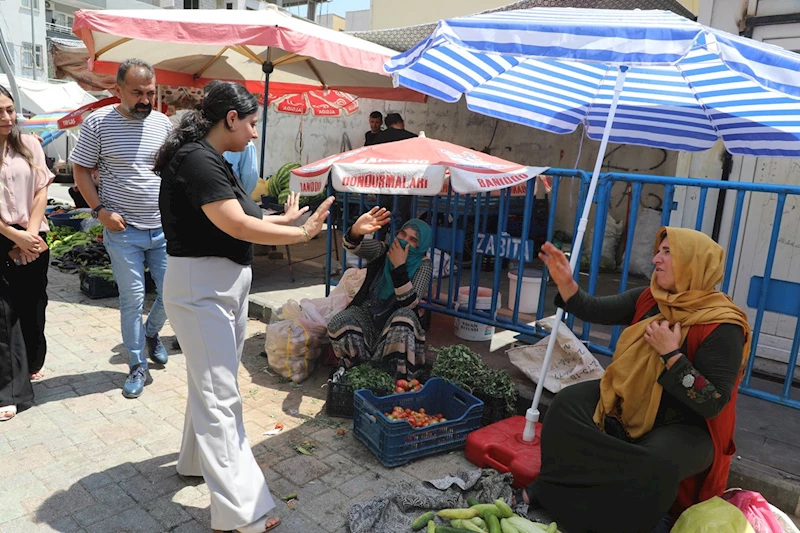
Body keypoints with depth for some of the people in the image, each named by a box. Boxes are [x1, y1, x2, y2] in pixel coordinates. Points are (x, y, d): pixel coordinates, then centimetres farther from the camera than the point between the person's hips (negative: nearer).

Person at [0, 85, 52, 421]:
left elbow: (41, 191, 2)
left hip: (34, 240, 3)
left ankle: (30, 366, 31)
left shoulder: (29, 145, 5)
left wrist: (30, 233, -6)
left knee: (33, 306, 12)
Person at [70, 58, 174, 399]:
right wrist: (100, 210, -10)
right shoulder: (98, 122, -6)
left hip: (163, 229, 3)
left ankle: (151, 333, 39)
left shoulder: (163, 123, 4)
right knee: (132, 298, 2)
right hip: (123, 231, -3)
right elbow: (81, 170, 0)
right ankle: (137, 366, 18)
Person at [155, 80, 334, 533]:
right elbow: (237, 226, -25)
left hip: (228, 284, 10)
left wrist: (282, 220, 17)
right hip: (201, 287, -10)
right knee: (218, 395, -7)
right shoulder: (198, 160, -19)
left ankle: (199, 459, 41)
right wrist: (302, 233, -19)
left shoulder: (213, 161, 12)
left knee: (214, 381, 22)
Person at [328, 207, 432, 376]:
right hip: (367, 312, 2)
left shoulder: (423, 264, -11)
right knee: (338, 323, -29)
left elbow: (410, 304, -23)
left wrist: (399, 267, -31)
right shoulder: (382, 250, -7)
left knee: (406, 317, -37)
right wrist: (356, 231, -53)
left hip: (396, 317, -1)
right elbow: (353, 247, -29)